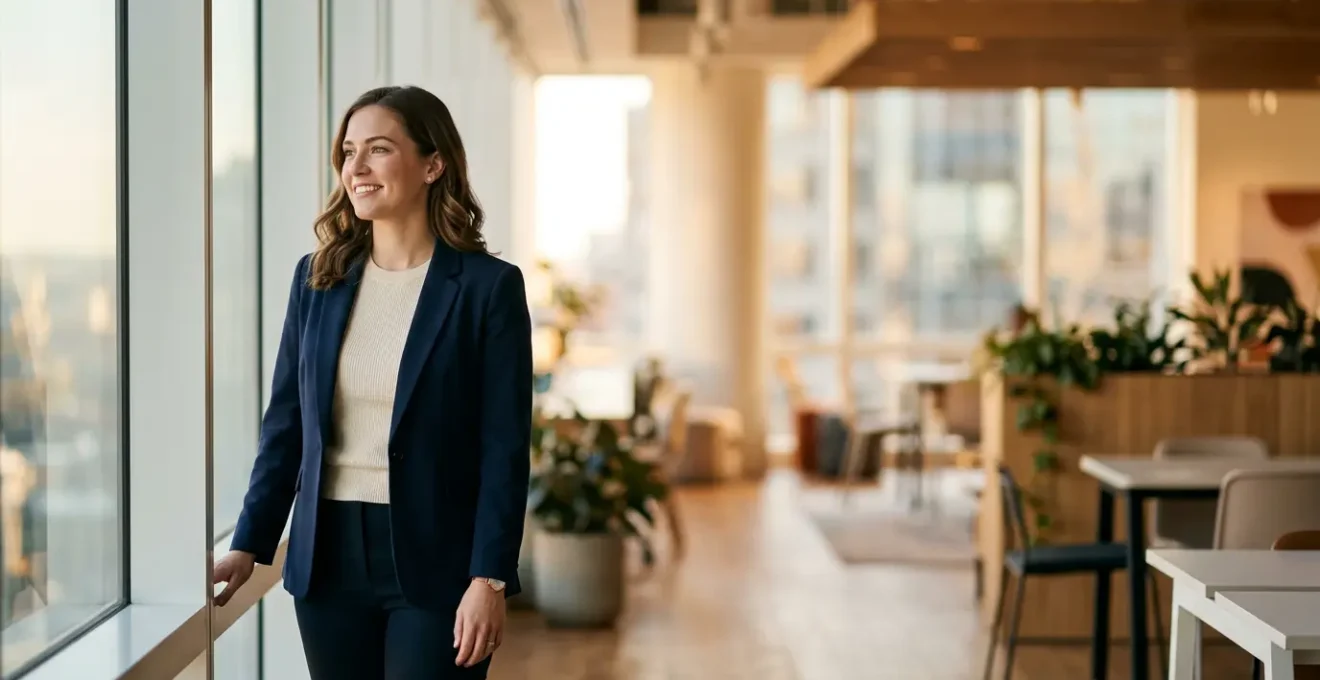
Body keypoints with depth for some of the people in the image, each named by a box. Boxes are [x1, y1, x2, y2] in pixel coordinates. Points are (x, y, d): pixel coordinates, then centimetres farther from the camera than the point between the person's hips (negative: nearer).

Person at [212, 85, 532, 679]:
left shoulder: (488, 286, -6)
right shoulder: (317, 277, 6)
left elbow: (504, 448, -9)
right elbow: (286, 422, 9)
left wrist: (490, 579, -14)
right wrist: (248, 544, 4)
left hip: (433, 565, -4)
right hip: (328, 557, 4)